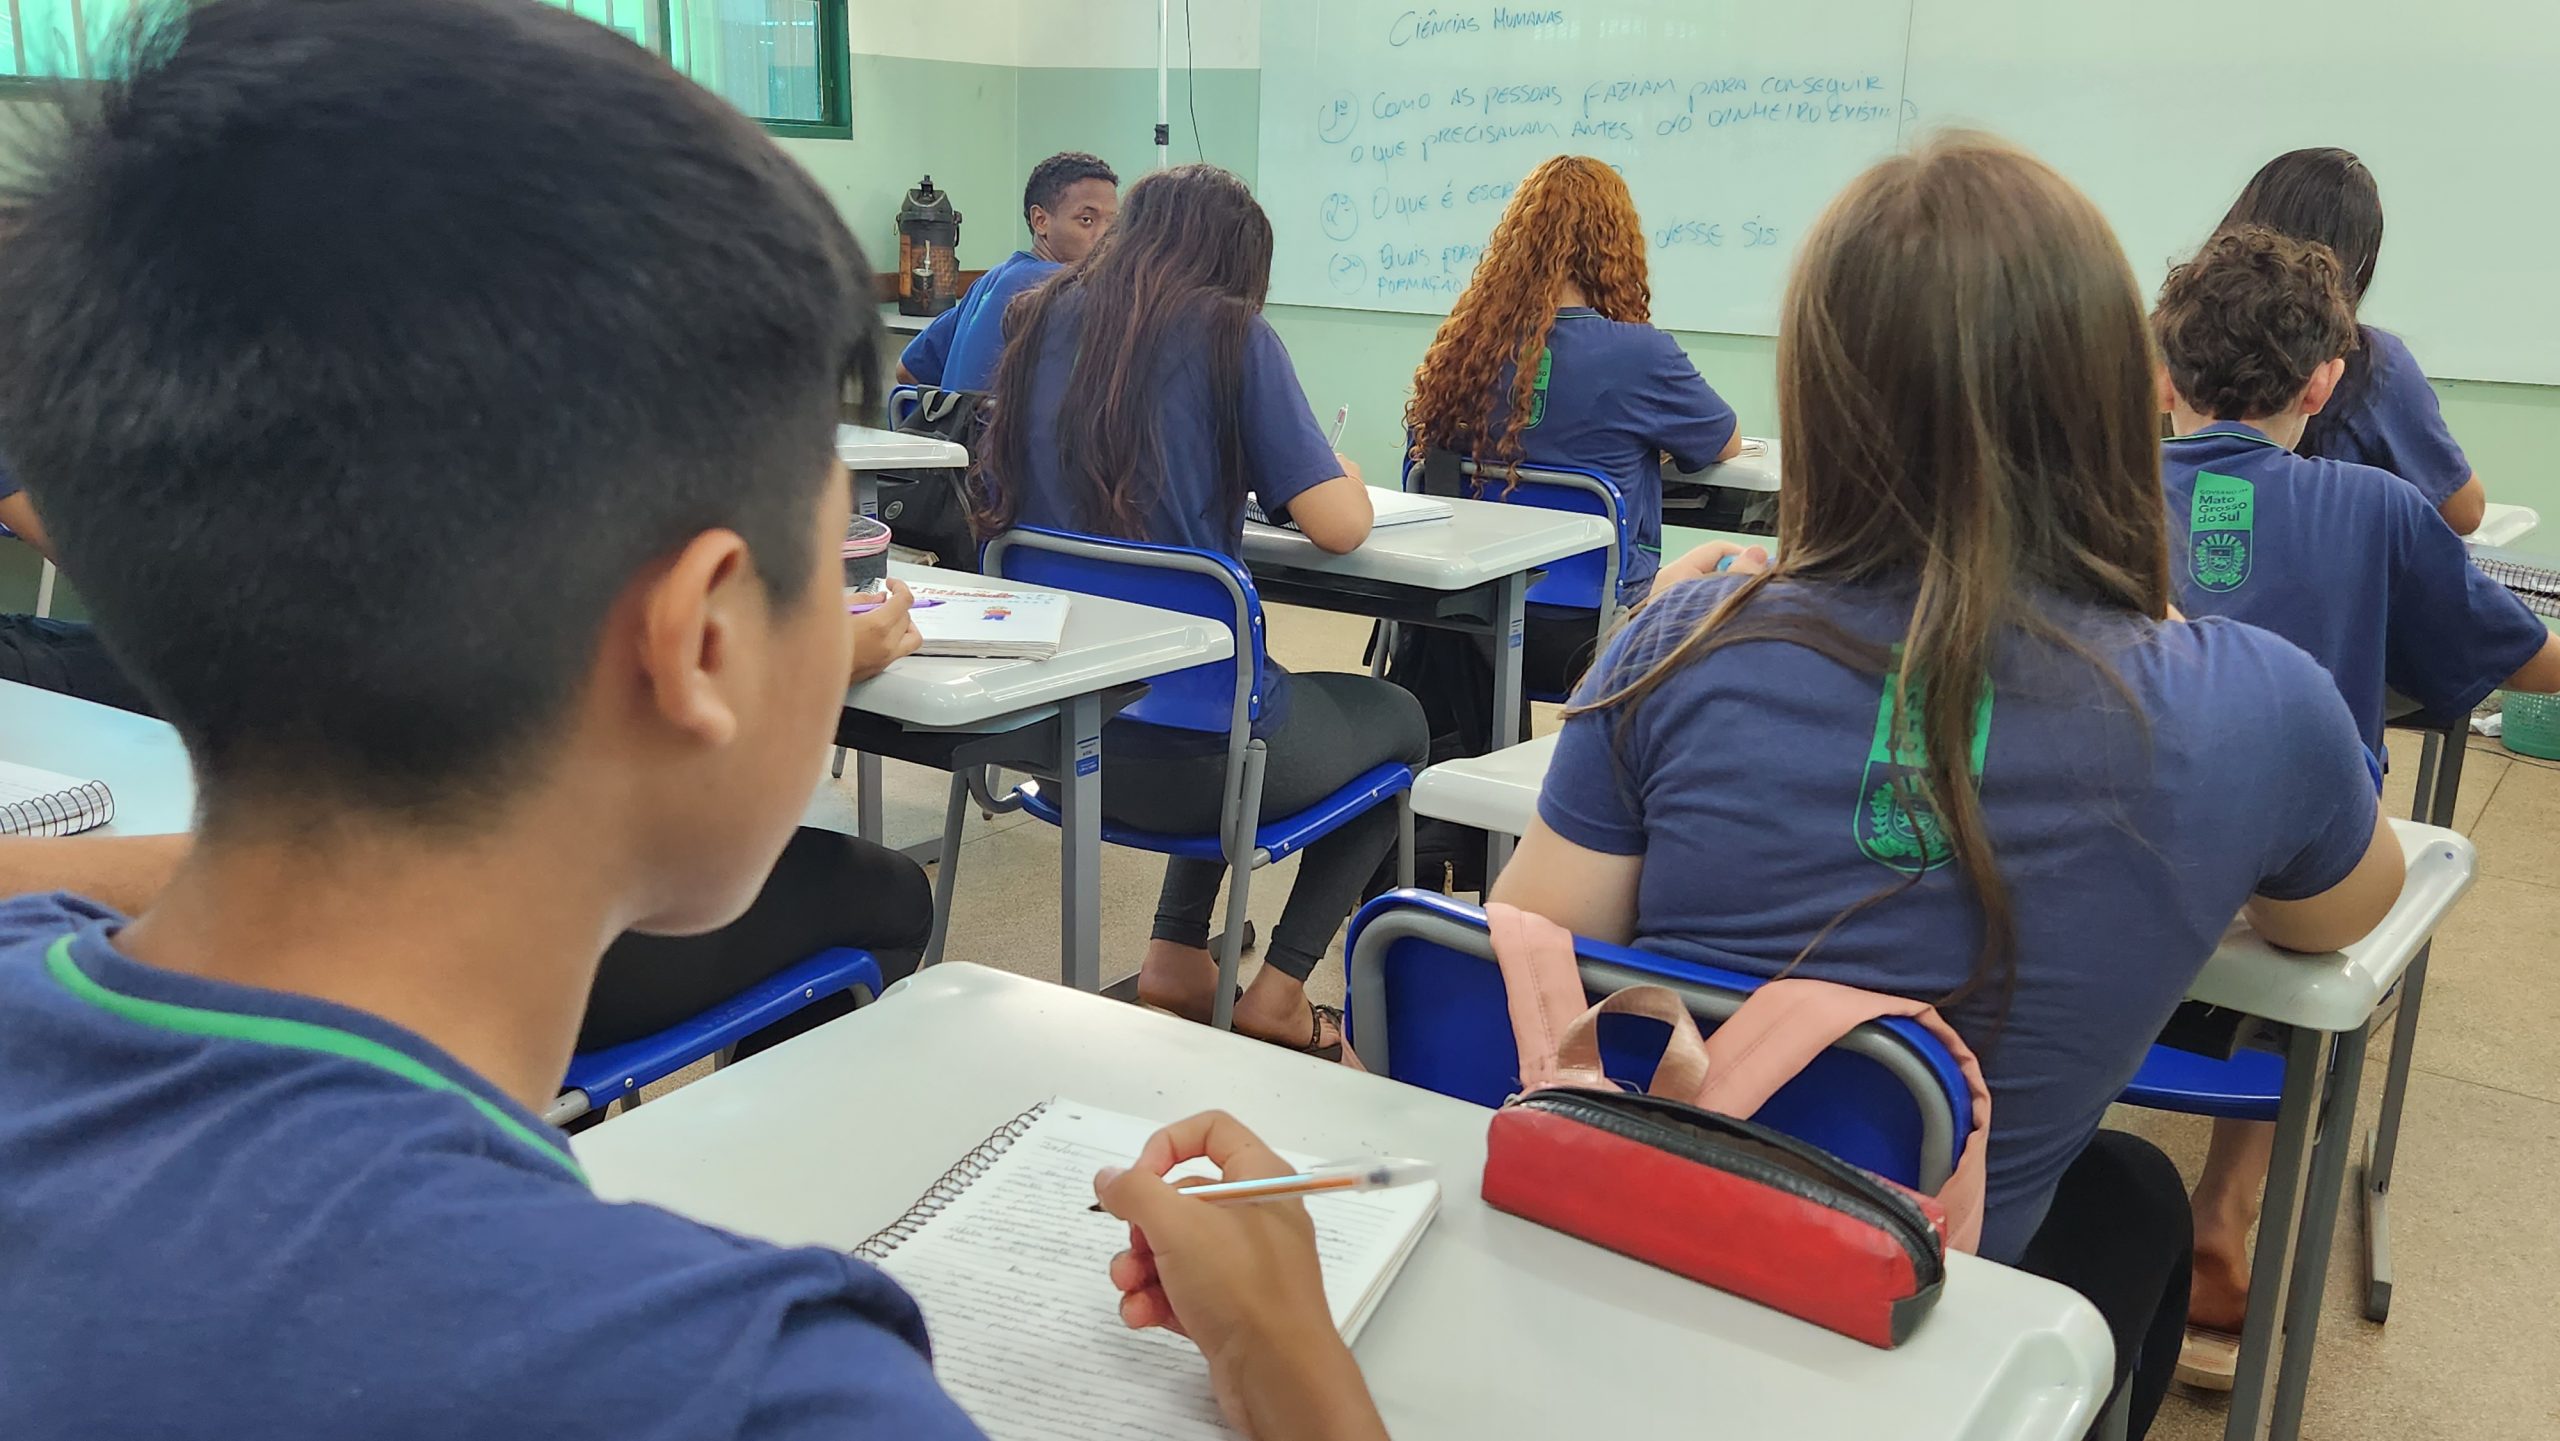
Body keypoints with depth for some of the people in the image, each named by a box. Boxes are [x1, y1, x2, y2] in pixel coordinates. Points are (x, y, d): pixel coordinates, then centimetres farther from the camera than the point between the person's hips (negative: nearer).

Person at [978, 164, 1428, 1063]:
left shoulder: (1042, 322, 7)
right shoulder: (1230, 335, -9)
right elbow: (1336, 525, -13)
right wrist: (1346, 478, 12)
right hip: (1187, 752, -6)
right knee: (1398, 722, 24)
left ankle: (1176, 957, 26)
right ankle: (1278, 992, 18)